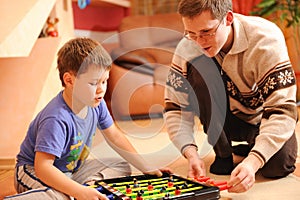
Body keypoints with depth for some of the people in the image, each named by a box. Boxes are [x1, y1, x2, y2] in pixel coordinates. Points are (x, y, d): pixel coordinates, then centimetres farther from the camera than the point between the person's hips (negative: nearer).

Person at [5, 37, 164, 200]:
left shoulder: (96, 104, -10)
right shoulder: (57, 119, -34)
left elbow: (114, 136, 5)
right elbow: (42, 166, -38)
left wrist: (145, 168, 1)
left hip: (73, 166, 9)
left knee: (122, 167, 2)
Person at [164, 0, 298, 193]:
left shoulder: (266, 40, -30)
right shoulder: (187, 47, -22)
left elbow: (282, 111, -35)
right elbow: (176, 109, -19)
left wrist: (252, 162, -49)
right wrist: (191, 152, -37)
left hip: (263, 118, -1)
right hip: (226, 119, 1)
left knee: (278, 166, -29)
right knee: (198, 68, -27)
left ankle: (251, 147, 10)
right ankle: (223, 154, -10)